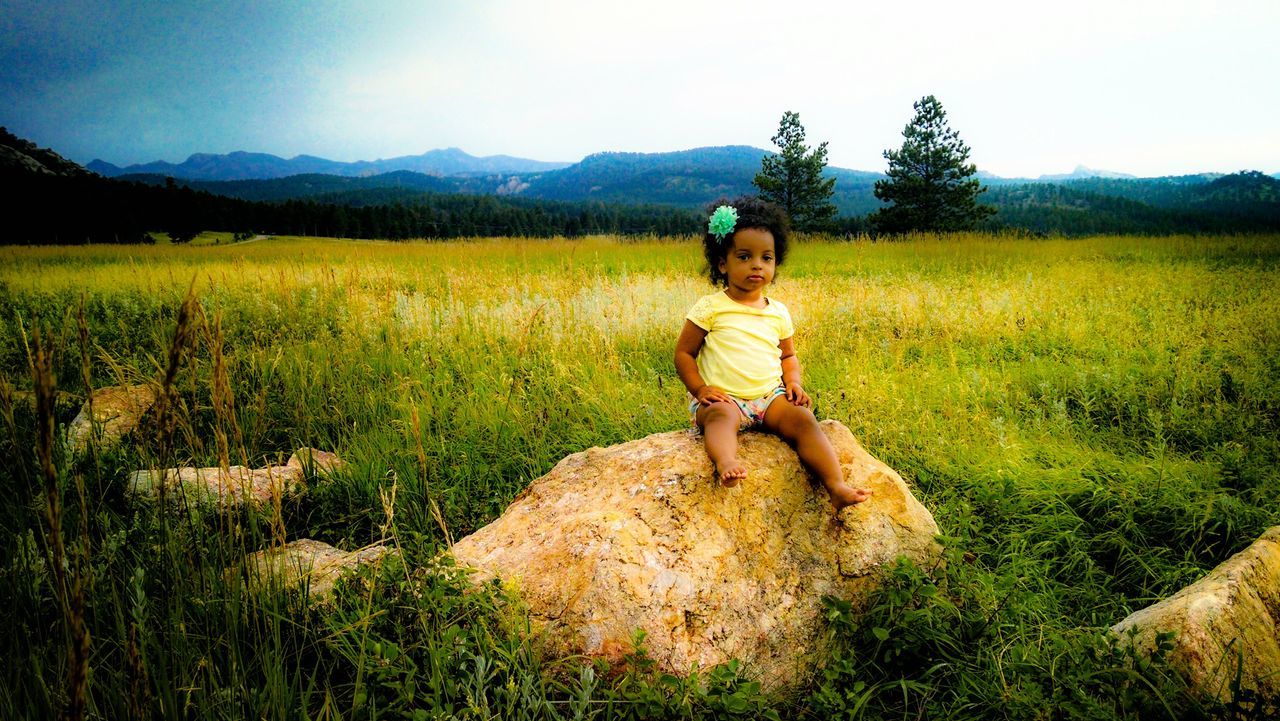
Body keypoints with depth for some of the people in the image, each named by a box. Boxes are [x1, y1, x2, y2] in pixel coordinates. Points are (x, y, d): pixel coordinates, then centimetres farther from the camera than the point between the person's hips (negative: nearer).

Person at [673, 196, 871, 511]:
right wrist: (699, 389, -12)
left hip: (770, 397, 4)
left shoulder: (778, 313, 14)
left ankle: (837, 486, -36)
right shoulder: (711, 307, 1)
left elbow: (788, 355, 26)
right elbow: (684, 353, 3)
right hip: (723, 398, -3)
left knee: (803, 419, -25)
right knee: (721, 415, -38)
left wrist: (793, 381, 4)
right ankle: (726, 463, -65)